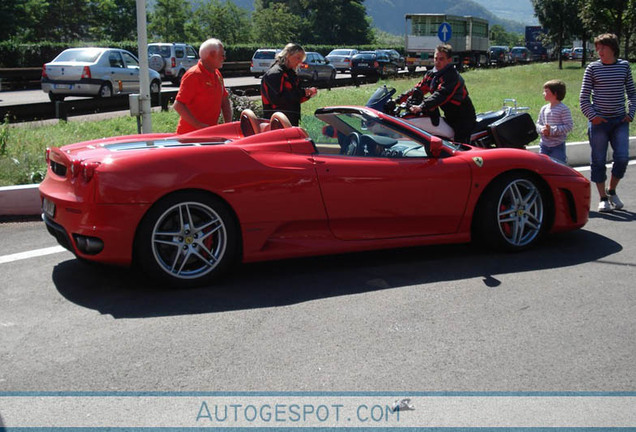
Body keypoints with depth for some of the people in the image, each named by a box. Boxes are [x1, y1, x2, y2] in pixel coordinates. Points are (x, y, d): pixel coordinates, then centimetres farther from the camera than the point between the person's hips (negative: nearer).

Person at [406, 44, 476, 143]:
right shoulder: (432, 74, 8)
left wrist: (421, 107, -43)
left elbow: (441, 95, -33)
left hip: (463, 117, -9)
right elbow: (420, 88, 9)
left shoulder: (452, 76, -20)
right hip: (450, 116, 9)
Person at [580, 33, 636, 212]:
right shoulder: (592, 68, -1)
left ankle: (612, 191, 18)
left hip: (620, 120, 2)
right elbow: (584, 97, 1)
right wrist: (592, 116, -9)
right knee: (598, 160, 1)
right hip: (599, 121, -2)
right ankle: (603, 198, 13)